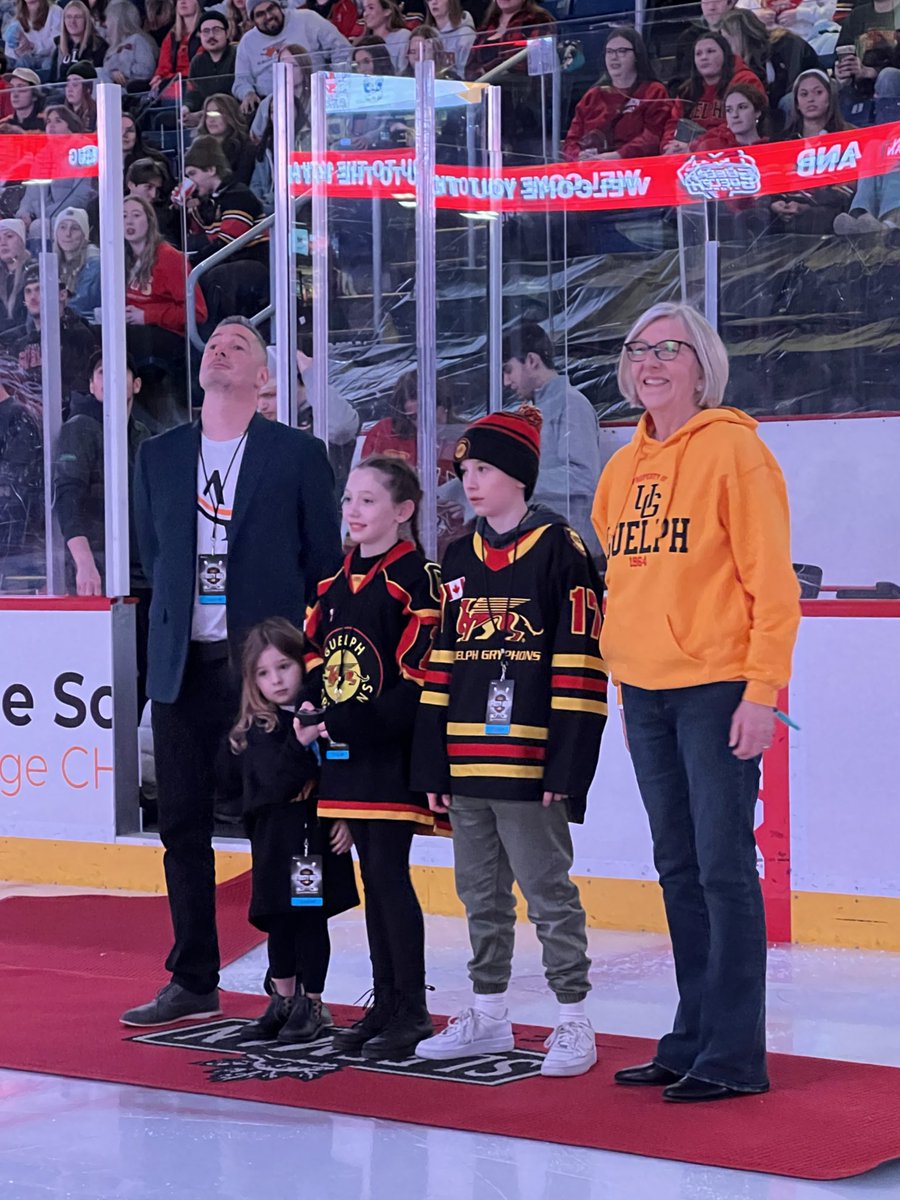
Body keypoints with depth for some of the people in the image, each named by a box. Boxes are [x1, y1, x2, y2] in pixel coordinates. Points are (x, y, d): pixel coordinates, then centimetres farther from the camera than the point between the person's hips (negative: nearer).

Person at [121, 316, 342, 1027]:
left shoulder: (299, 455, 1)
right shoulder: (159, 457, 12)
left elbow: (326, 563, 2)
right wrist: (177, 624, 9)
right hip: (182, 667, 4)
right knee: (183, 826, 6)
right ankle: (193, 982, 17)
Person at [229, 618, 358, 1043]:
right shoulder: (257, 730, -3)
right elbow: (275, 783, -17)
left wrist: (346, 819, -4)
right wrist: (300, 743, -29)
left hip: (319, 835, 0)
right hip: (275, 841, 0)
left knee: (312, 919, 4)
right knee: (279, 922, 10)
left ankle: (312, 1005, 16)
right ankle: (284, 1002, 25)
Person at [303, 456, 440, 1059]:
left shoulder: (415, 579, -11)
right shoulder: (335, 582, 14)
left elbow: (416, 679, -17)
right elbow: (312, 657, 17)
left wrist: (355, 726, -19)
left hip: (393, 756, -8)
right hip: (346, 755, 8)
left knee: (390, 872, -7)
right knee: (373, 875, 12)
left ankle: (412, 1012, 2)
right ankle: (385, 1004, 20)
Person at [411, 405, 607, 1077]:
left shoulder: (560, 551, -6)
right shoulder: (460, 559, 14)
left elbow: (579, 666, -10)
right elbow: (441, 665, 15)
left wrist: (565, 766, -15)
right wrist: (432, 764, 10)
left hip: (530, 763, -7)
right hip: (467, 763, 7)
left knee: (549, 891, -2)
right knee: (481, 894, 14)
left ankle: (575, 1022, 6)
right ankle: (488, 1015, 25)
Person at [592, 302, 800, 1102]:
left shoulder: (733, 449, -7)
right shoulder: (624, 468, 14)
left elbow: (772, 579, -11)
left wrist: (762, 689, -16)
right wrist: (624, 686, 16)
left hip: (717, 691, -7)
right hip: (646, 695, 7)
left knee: (724, 868, -7)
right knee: (679, 871, 11)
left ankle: (733, 1056, -2)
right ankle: (692, 1041, 19)